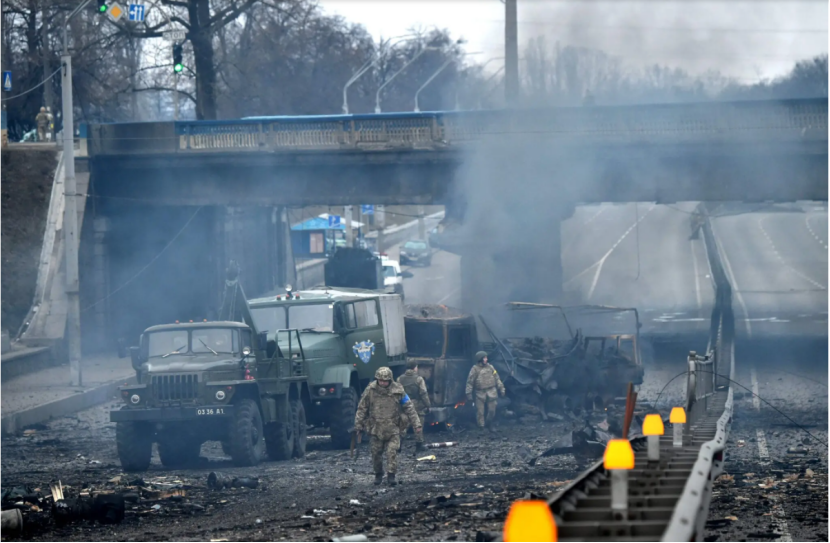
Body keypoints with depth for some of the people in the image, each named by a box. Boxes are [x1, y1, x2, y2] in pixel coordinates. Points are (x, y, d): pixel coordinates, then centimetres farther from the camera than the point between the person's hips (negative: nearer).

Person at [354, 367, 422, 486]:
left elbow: (409, 408, 0)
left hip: (393, 429, -1)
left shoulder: (398, 391, -6)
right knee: (376, 453, 8)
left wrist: (416, 424, -3)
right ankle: (378, 474, 26)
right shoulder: (370, 390, -5)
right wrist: (358, 425, 3)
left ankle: (391, 476, -7)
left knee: (392, 452, -12)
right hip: (376, 429, 1)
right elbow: (362, 408, 4)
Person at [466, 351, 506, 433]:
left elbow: (497, 379, 14)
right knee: (480, 412, 0)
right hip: (480, 393, -3)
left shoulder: (490, 367, 7)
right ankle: (481, 428, 10)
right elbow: (470, 382, -3)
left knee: (492, 410, 2)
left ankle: (490, 425, 24)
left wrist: (501, 389, 11)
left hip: (491, 392, 3)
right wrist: (469, 394, -7)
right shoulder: (475, 369, -4)